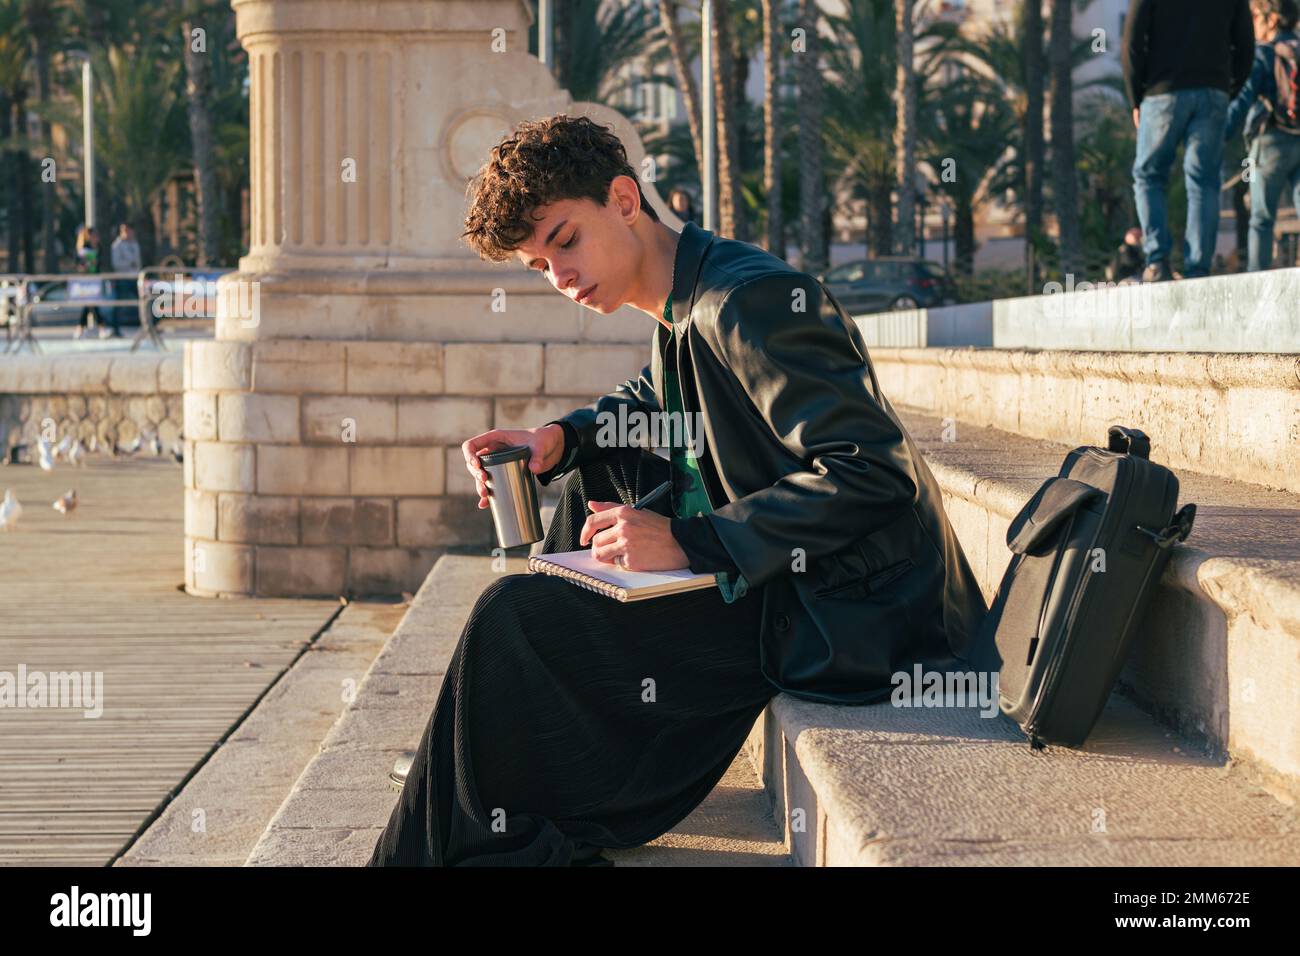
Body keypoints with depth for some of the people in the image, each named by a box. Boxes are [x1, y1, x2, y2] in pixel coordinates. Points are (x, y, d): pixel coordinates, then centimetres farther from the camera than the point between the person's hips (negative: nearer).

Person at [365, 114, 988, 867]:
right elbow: (654, 402, 32)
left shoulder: (748, 300, -20)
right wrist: (558, 438, 11)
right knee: (597, 479, 21)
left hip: (853, 624, -10)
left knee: (513, 616, -12)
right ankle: (565, 762, 25)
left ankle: (502, 836, 10)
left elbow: (873, 473, -27)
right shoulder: (688, 302, 9)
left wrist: (690, 542, -25)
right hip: (791, 583, 10)